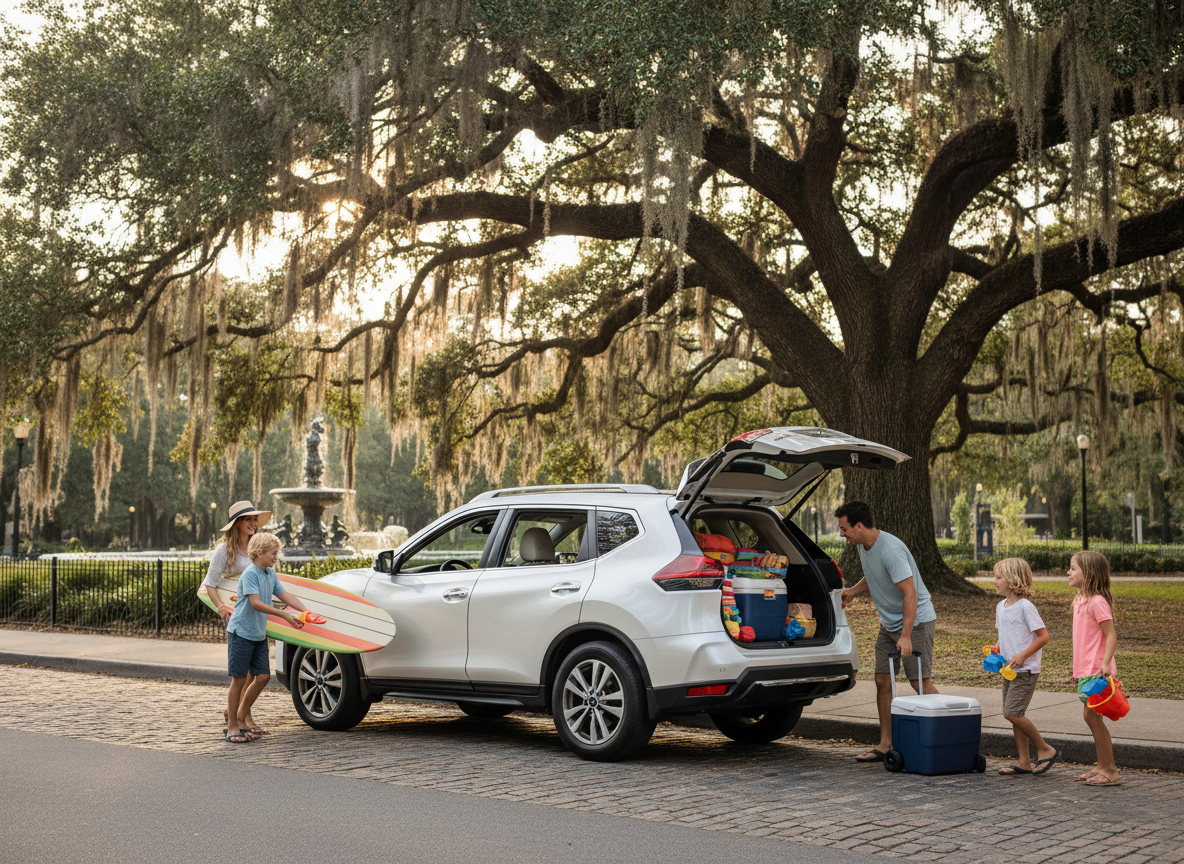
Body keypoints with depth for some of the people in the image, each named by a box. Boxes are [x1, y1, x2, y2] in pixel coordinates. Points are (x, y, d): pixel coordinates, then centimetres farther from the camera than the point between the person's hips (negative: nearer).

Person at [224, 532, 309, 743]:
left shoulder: (271, 574, 9)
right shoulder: (250, 574, -16)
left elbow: (284, 595, 11)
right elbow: (256, 603, -25)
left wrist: (305, 611, -2)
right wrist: (285, 615, -27)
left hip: (259, 634, 8)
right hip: (241, 631, -8)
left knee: (263, 676, 5)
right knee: (239, 679, -2)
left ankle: (241, 716, 20)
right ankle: (232, 727, 6)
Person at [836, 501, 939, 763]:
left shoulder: (891, 550, -27)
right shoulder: (862, 546, 2)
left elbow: (910, 594, -29)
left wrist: (906, 636, -33)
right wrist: (853, 591, 10)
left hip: (915, 620, -9)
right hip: (888, 622, 9)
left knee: (920, 680, -9)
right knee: (882, 680, 4)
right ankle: (885, 744, 8)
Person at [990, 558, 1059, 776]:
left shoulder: (1025, 607, -15)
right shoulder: (1001, 607, 10)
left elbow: (1043, 636, -15)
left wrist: (1022, 655, -21)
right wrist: (997, 647, 5)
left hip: (1025, 670, -9)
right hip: (1008, 669, 9)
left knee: (1012, 713, -14)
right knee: (1014, 715, 9)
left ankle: (1046, 749, 1)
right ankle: (1024, 762, 16)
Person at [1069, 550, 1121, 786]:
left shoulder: (1097, 602, -15)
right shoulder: (1081, 600, 14)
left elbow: (1111, 635, -19)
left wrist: (1105, 663, -29)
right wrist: (1077, 669, 23)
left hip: (1096, 670, -9)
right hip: (1085, 669, 9)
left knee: (1092, 716, -7)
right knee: (1092, 717, 13)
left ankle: (1111, 771, -1)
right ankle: (1102, 766, 21)